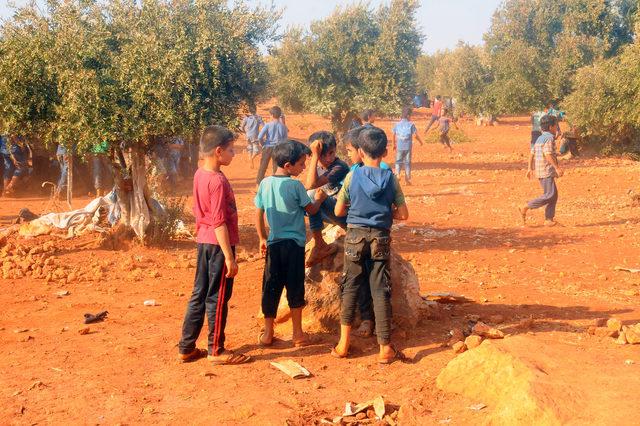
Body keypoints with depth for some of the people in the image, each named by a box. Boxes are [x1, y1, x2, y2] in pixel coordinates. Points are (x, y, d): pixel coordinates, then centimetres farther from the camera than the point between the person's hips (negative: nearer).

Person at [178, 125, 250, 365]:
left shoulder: (199, 175, 7)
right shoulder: (217, 180, -20)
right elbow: (219, 222, -22)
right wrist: (229, 257, -19)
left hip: (204, 242, 9)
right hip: (218, 244, -9)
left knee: (199, 295, 14)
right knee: (218, 298, 3)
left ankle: (186, 348, 21)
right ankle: (216, 350, 14)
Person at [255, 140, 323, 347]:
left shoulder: (265, 183, 1)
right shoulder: (296, 185, -12)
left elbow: (259, 215, 6)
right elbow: (311, 210, 0)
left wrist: (263, 239, 17)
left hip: (273, 243, 4)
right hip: (294, 244, -4)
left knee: (271, 288, 9)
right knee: (295, 288, 6)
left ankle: (268, 333, 15)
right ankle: (298, 334, 14)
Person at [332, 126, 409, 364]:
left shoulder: (352, 177, -5)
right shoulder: (390, 178, -3)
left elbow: (338, 211, 1)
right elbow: (403, 214, -1)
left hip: (355, 237, 0)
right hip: (380, 239, 0)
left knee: (350, 288, 12)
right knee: (381, 292, 4)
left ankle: (344, 343, 13)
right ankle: (385, 348, 8)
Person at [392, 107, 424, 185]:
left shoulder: (397, 124, 2)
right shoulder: (411, 124, -5)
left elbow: (394, 135, 6)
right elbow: (416, 135, -7)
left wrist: (394, 145, 20)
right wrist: (421, 142, 11)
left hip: (399, 147, 1)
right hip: (408, 147, -1)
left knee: (398, 161, 11)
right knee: (407, 162, 9)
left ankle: (397, 173, -15)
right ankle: (407, 179, 13)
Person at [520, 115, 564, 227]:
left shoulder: (540, 138, 16)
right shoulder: (549, 138, -11)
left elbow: (532, 153, 15)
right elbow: (548, 154, -22)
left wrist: (530, 168, 18)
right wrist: (557, 167, -22)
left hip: (539, 171, 10)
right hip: (546, 171, -10)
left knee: (554, 194, 11)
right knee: (549, 195, -11)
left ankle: (549, 219, 9)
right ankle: (525, 208, -13)